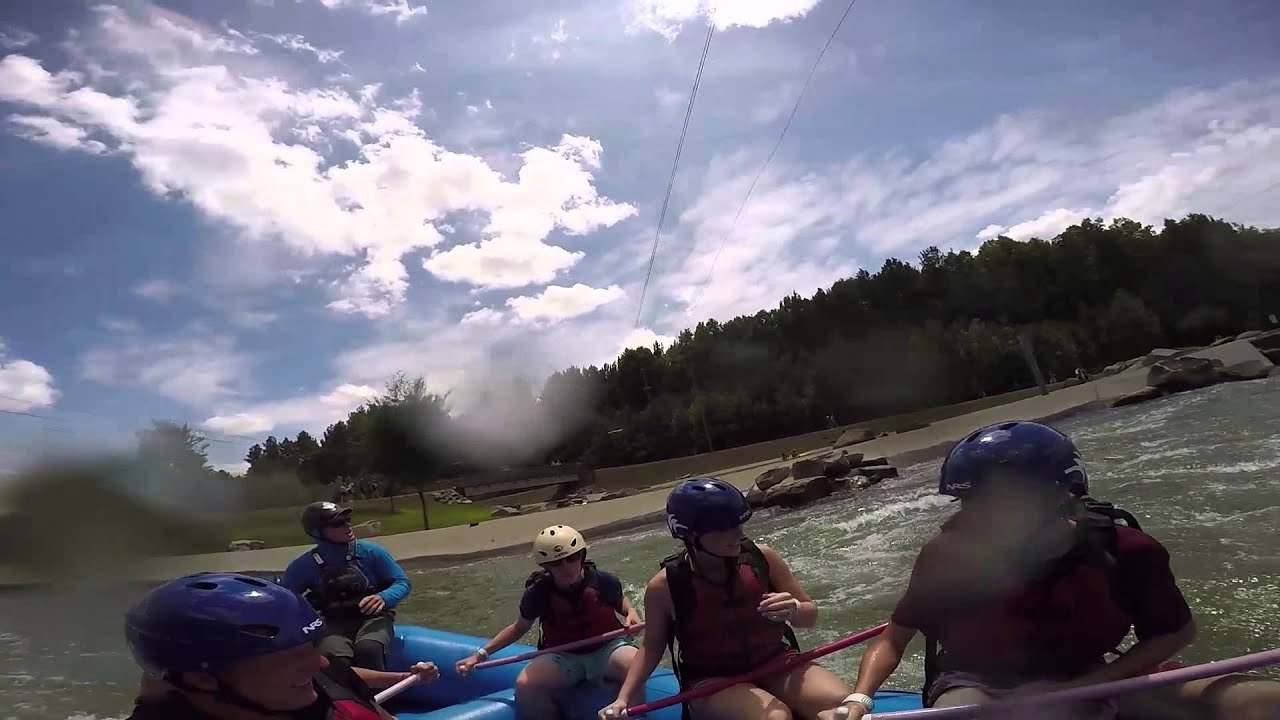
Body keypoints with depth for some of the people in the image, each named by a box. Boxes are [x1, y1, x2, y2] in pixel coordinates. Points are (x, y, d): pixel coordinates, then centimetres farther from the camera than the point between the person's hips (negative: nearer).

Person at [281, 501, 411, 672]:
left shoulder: (370, 551, -3)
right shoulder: (305, 565, -1)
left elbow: (402, 582, 0)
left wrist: (383, 598, -22)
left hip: (373, 617, -1)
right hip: (336, 623, 1)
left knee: (368, 648, -36)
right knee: (334, 658, -35)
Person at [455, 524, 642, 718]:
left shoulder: (603, 581, -11)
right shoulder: (538, 593, -9)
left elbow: (621, 601, 13)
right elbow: (520, 627, 8)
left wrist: (631, 612, -10)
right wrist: (482, 653, 3)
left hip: (607, 648, -1)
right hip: (563, 657, 1)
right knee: (525, 685, -28)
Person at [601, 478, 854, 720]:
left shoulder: (761, 558, -10)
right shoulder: (665, 586, -14)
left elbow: (810, 615, 1)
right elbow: (652, 646, 3)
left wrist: (793, 610, -21)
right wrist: (624, 699, -5)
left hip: (774, 665, 3)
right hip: (711, 683, -2)